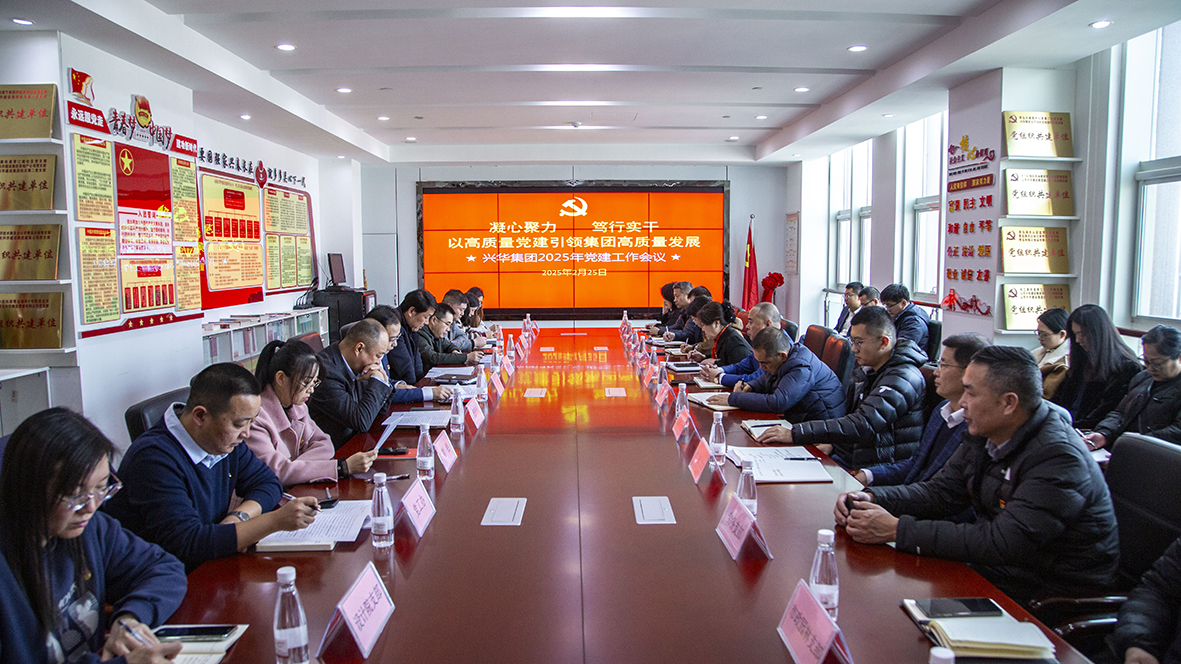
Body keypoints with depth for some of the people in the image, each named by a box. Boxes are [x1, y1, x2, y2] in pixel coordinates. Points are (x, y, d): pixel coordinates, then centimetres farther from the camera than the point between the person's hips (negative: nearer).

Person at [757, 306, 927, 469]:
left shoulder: (903, 379, -19)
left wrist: (795, 434, -31)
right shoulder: (865, 370, 11)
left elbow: (863, 424, -30)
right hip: (847, 455, 8)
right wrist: (831, 443, 3)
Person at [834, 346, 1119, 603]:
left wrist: (898, 530, -33)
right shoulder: (986, 435, 2)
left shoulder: (1059, 459, -26)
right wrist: (872, 497, -12)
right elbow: (940, 492, 6)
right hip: (1001, 568, 8)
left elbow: (1003, 543, -33)